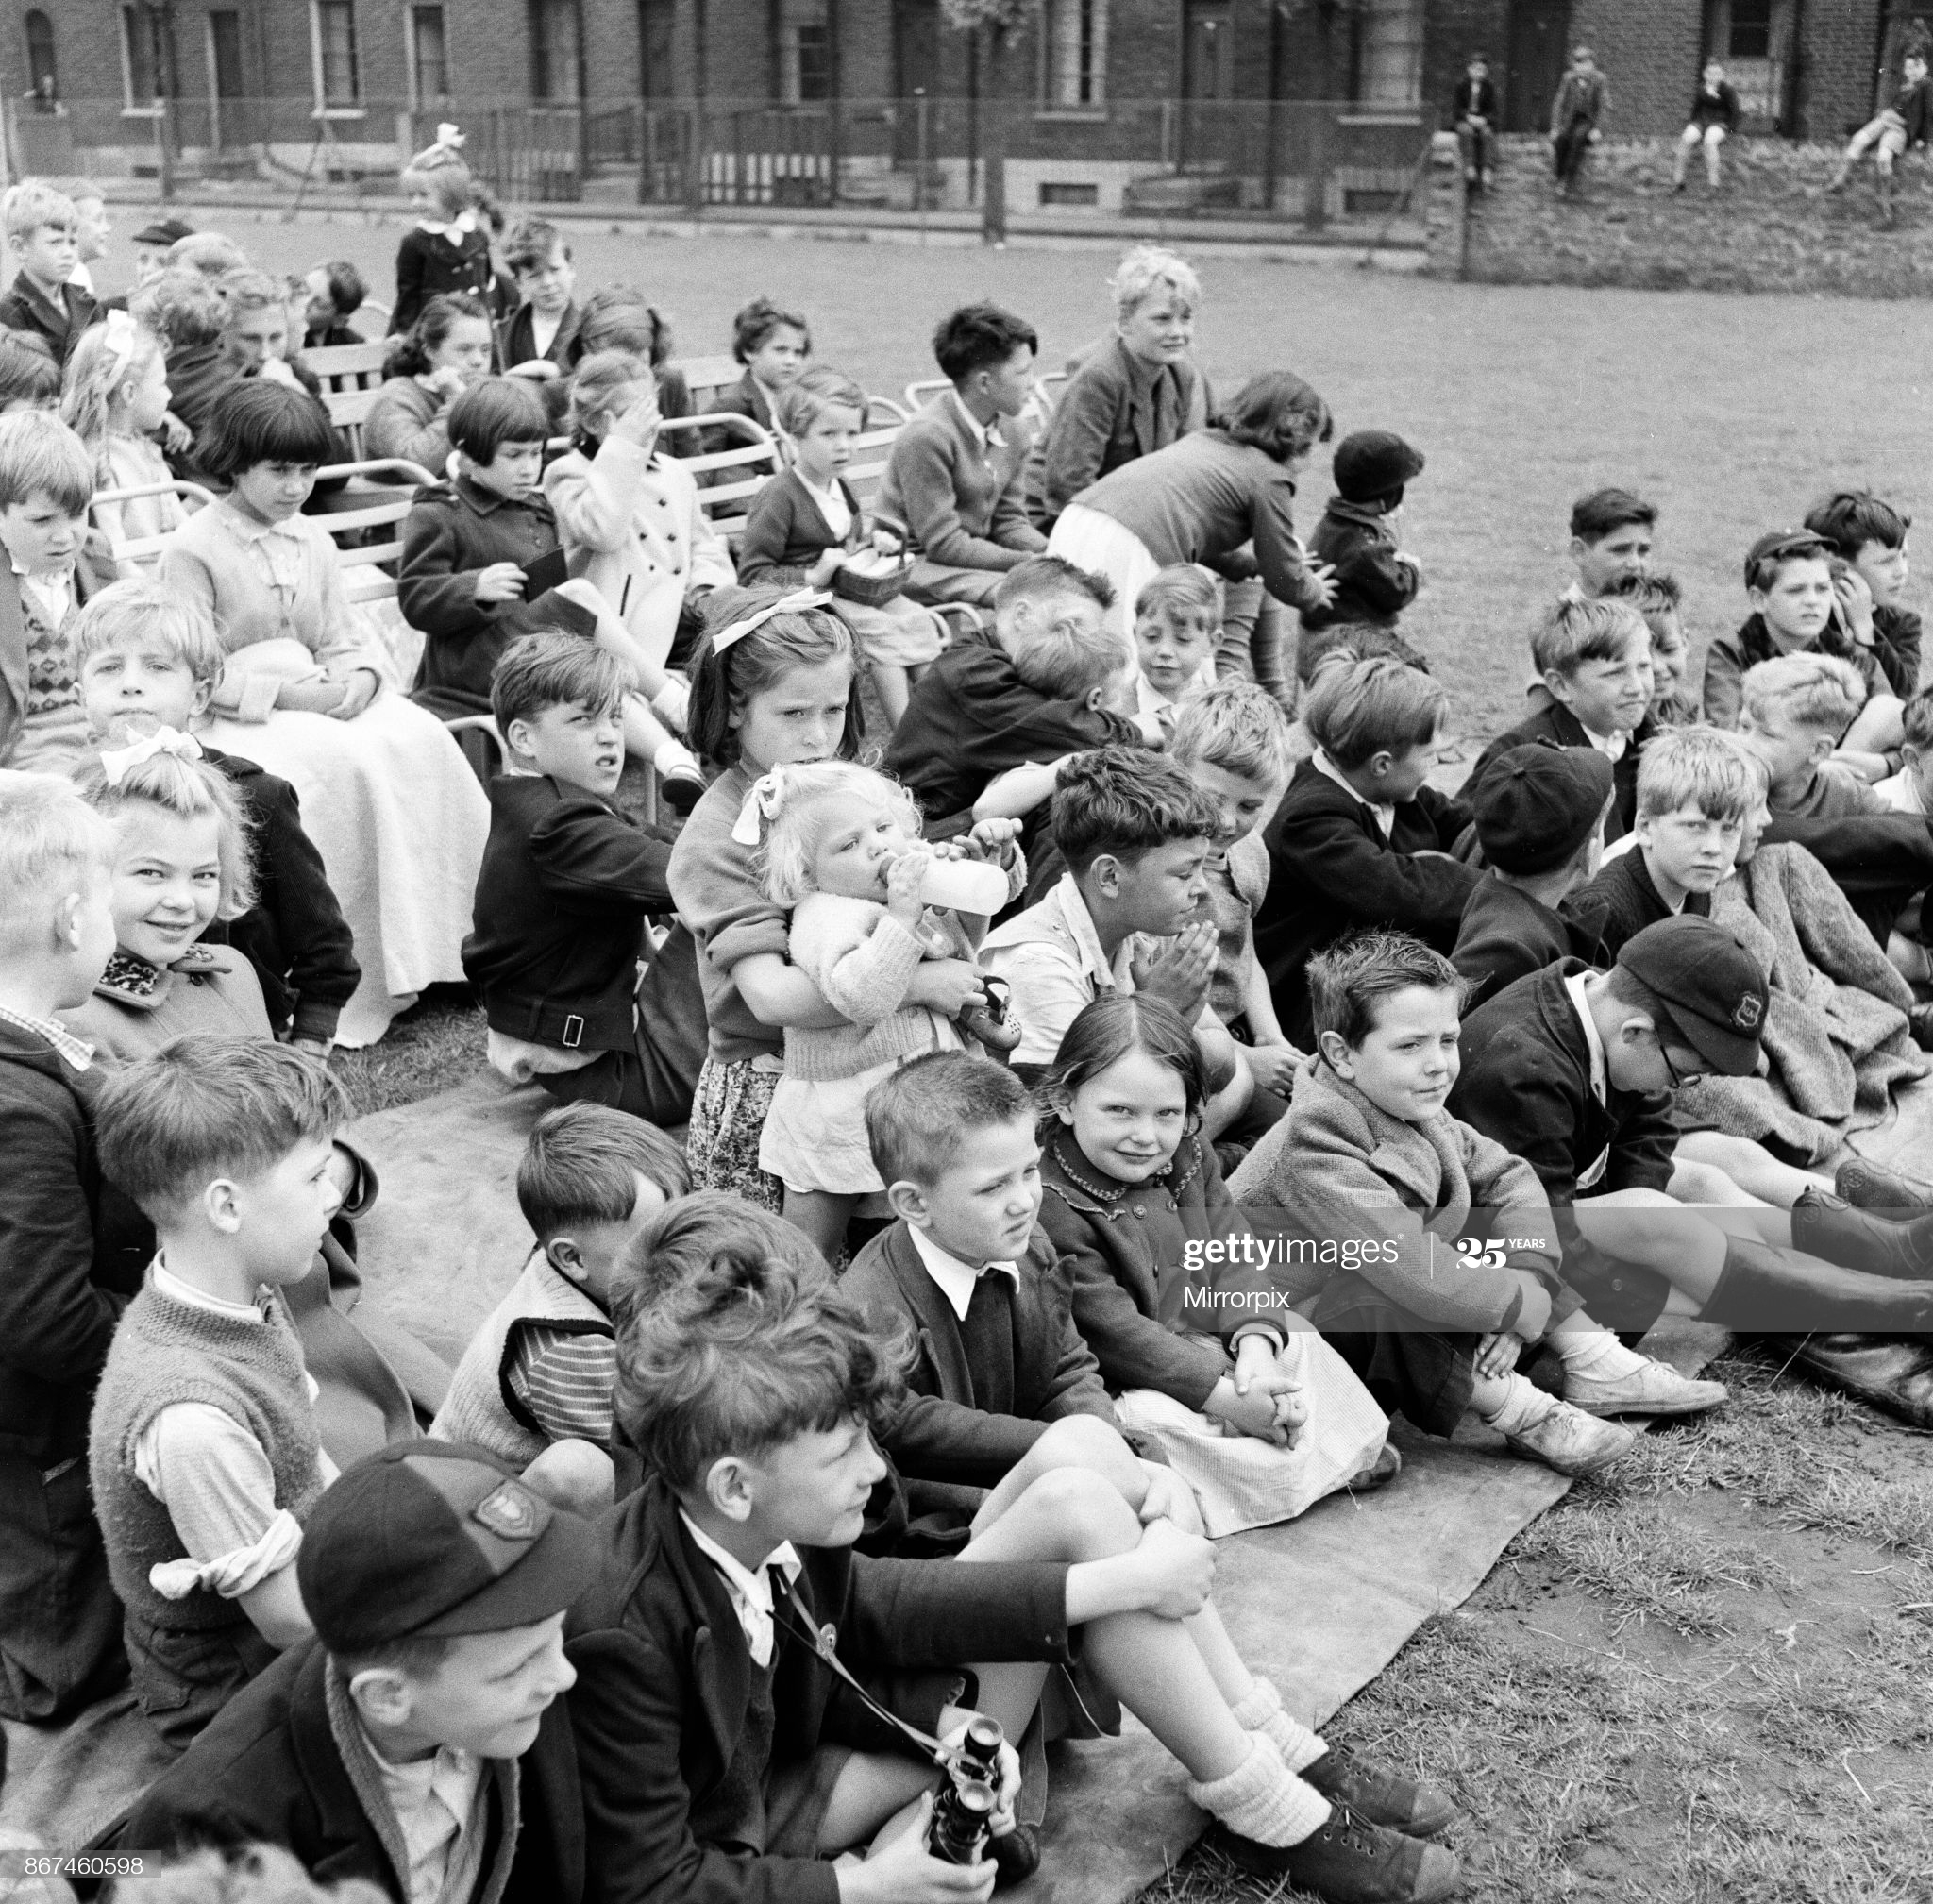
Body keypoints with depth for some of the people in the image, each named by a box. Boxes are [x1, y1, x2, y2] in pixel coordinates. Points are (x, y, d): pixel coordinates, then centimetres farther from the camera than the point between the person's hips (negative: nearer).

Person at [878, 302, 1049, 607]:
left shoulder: (1009, 435, 6)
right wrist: (1028, 561, -21)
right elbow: (943, 543, -20)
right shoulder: (927, 437, -19)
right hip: (922, 564, -8)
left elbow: (1009, 521, 12)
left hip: (976, 555, 8)